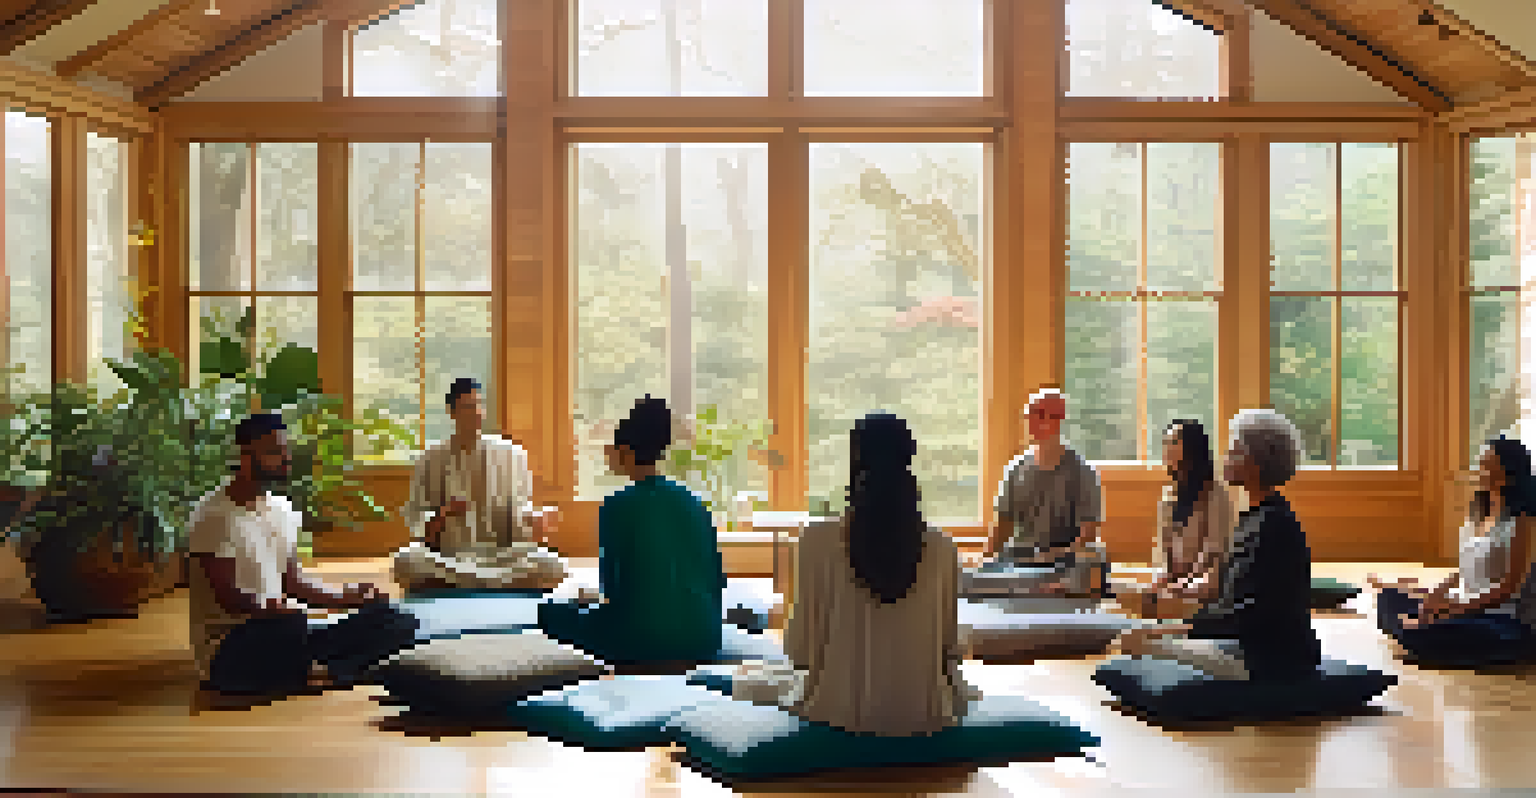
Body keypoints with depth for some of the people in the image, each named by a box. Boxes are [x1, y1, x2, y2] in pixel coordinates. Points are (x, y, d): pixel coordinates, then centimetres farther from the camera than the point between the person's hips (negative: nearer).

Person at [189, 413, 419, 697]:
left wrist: (340, 598, -1)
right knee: (290, 628, -43)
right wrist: (282, 610, -32)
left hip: (278, 632, 8)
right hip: (227, 651, -8)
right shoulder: (215, 516, -11)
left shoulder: (282, 508, 13)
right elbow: (230, 598, -18)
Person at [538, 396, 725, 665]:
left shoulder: (618, 505, -7)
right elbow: (716, 580, 10)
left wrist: (592, 602, 15)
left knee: (550, 612, 16)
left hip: (646, 640, -5)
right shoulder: (693, 502, 8)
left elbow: (611, 586, -6)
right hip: (702, 640, 5)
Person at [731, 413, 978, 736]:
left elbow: (800, 651, -9)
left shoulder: (818, 540, -14)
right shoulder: (942, 549, -8)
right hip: (923, 717, 2)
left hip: (838, 713, -1)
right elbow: (949, 648, 0)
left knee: (747, 680, 28)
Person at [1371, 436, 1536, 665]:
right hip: (1466, 607, 9)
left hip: (1502, 622, -9)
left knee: (1420, 634, -30)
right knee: (1389, 598, 2)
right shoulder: (1478, 512, 12)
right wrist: (1438, 593, -1)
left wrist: (1458, 608, -22)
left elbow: (1510, 586, -19)